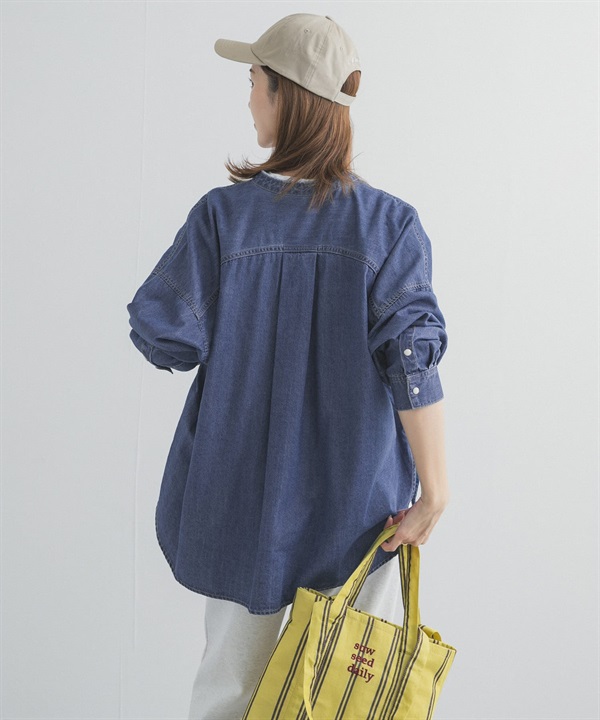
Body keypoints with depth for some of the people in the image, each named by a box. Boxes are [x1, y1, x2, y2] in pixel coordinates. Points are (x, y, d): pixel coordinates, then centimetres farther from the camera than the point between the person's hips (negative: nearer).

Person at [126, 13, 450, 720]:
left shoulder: (225, 214, -10)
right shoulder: (389, 222, -9)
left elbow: (165, 335, -11)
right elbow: (410, 352, -16)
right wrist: (434, 489, -13)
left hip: (244, 491, 1)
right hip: (358, 498, 0)